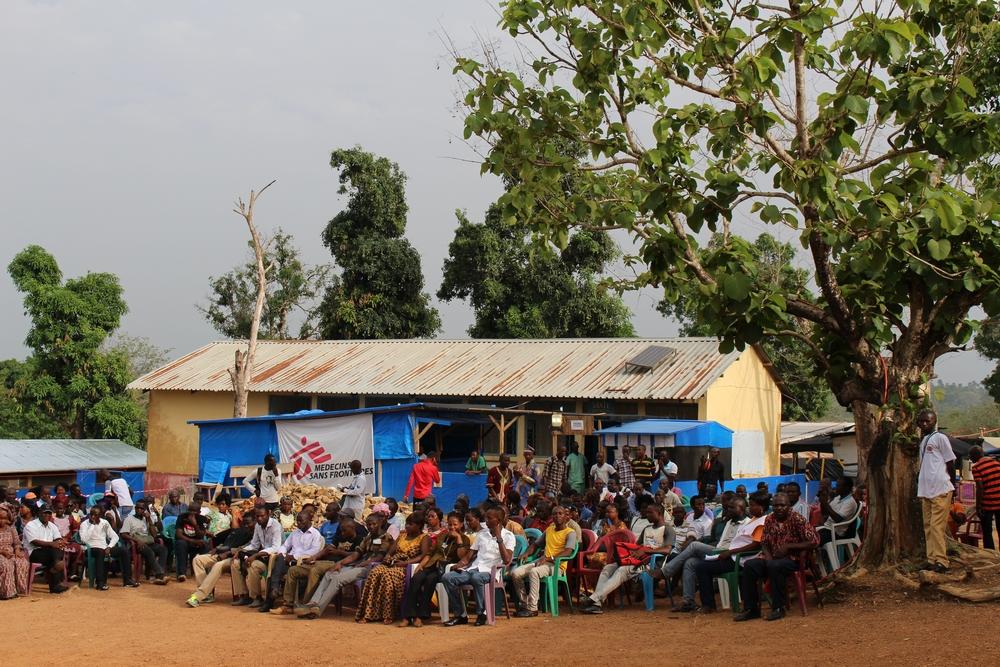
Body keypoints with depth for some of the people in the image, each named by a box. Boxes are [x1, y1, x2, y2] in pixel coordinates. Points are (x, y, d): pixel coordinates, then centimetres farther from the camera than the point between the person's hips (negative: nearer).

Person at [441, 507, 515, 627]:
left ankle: (482, 613, -20)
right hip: (474, 568, 6)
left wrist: (499, 538, -12)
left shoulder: (508, 536, 3)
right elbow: (469, 556, 18)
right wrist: (459, 565, -3)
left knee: (476, 577, -40)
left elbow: (507, 560, -12)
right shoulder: (482, 533, 20)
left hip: (490, 571, -6)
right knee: (447, 578, -18)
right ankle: (461, 615, -10)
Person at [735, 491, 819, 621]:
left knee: (774, 566, -37)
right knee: (748, 566, -20)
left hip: (792, 558, -6)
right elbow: (764, 542, 15)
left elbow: (813, 541, -15)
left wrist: (788, 546, -18)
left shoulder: (797, 519, -10)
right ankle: (751, 608, -13)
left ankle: (778, 608, -24)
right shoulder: (769, 519, 8)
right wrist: (767, 556, -8)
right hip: (772, 557, 6)